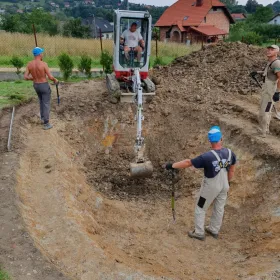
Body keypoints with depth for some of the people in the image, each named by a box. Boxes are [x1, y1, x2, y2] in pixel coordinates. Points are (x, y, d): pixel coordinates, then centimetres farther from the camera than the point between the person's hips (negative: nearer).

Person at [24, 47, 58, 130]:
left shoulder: (29, 64, -7)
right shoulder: (44, 64, -23)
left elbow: (25, 77, -6)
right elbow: (50, 77, -21)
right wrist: (55, 80, 2)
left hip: (36, 86, 6)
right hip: (44, 86, -6)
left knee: (42, 101, 29)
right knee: (46, 104, 5)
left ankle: (43, 118, 37)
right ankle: (46, 124, 10)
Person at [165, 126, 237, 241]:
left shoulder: (207, 157, -31)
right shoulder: (230, 153, -13)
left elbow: (188, 162, -25)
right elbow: (232, 169, 3)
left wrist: (172, 165, -15)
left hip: (211, 186, -6)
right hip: (224, 185, 6)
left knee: (200, 208, 14)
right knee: (219, 208, 22)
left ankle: (199, 233, 27)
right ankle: (214, 230, 41)